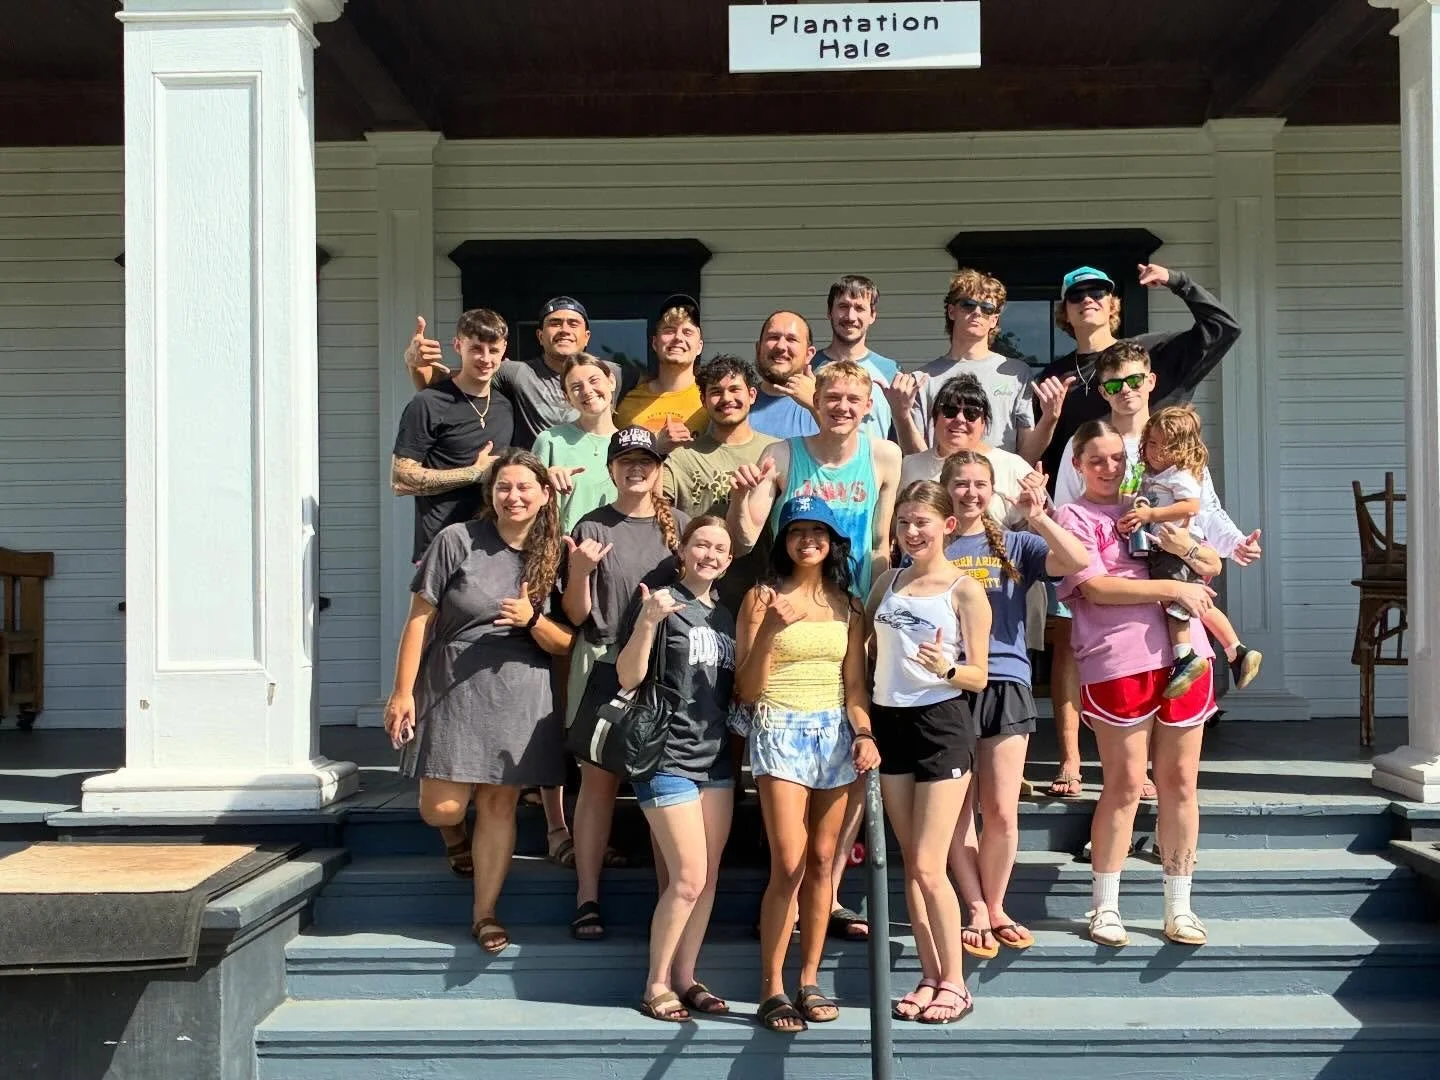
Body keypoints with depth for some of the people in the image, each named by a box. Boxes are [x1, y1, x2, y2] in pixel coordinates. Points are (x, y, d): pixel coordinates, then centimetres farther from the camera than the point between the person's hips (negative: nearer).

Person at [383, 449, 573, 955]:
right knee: (441, 808, -4)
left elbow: (565, 644, 4)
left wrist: (534, 620, -17)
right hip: (452, 689, -2)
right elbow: (420, 618, -4)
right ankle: (457, 836, 34)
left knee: (500, 803, 4)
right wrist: (403, 691, -7)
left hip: (519, 696, 2)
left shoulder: (553, 557, 4)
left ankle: (484, 913, 17)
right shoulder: (457, 540, -5)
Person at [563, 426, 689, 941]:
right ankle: (587, 897, -1)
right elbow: (576, 615, 0)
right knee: (599, 780, -3)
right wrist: (580, 570, -18)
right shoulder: (591, 527, 2)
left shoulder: (679, 525, 7)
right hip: (604, 664, -2)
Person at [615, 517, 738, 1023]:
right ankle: (655, 984, 6)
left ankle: (685, 977, 18)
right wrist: (648, 622, -26)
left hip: (717, 757, 7)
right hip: (668, 757, -7)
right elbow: (627, 678, -12)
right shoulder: (660, 600, -6)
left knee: (708, 877, 7)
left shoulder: (726, 614, 14)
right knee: (687, 879, -8)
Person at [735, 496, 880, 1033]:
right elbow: (746, 690, -4)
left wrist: (865, 734, -8)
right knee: (789, 866, -10)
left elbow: (855, 684, 9)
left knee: (821, 863, 6)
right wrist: (768, 630, -16)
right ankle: (772, 990, -1)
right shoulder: (763, 597, 0)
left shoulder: (847, 605, 11)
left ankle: (809, 982, 15)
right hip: (780, 730, -4)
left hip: (836, 732, 4)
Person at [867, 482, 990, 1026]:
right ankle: (930, 976, 18)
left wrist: (946, 668, -26)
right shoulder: (888, 582, 9)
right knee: (911, 862, 9)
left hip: (942, 723, -5)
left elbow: (978, 677, -7)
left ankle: (955, 982, 8)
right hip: (889, 721, 5)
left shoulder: (965, 590, -5)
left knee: (928, 866, -6)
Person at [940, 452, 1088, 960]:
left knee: (1002, 811, -2)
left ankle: (995, 908, 17)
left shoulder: (1015, 545, 11)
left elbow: (1078, 561, -5)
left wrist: (1037, 518, -14)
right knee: (958, 810, 3)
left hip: (1005, 683, 0)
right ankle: (976, 911, 16)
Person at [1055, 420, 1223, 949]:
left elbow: (1213, 566, 19)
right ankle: (1105, 907, 12)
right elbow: (1096, 587, -11)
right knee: (1124, 786, -2)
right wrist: (1173, 588, -11)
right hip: (1117, 663, -5)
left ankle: (1179, 907, 16)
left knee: (1180, 782, 6)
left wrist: (1186, 548, -3)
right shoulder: (1074, 516, 4)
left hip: (1183, 654, 5)